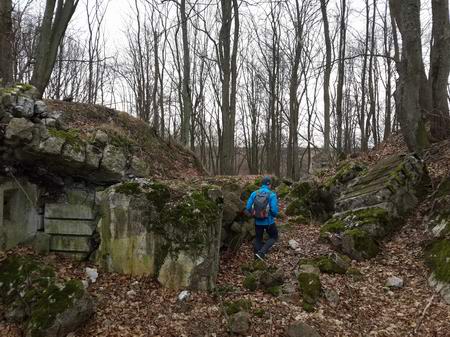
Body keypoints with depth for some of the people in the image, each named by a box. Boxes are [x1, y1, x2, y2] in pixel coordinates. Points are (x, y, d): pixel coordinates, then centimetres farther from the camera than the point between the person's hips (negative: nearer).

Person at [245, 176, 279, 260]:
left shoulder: (254, 193, -4)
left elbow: (248, 207, -6)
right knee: (274, 237, 19)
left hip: (257, 222, 3)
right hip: (269, 221, -3)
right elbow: (274, 210, -21)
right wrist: (274, 215, 2)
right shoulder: (272, 195, -14)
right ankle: (261, 252, 2)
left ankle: (257, 256, 28)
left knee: (258, 239, 21)